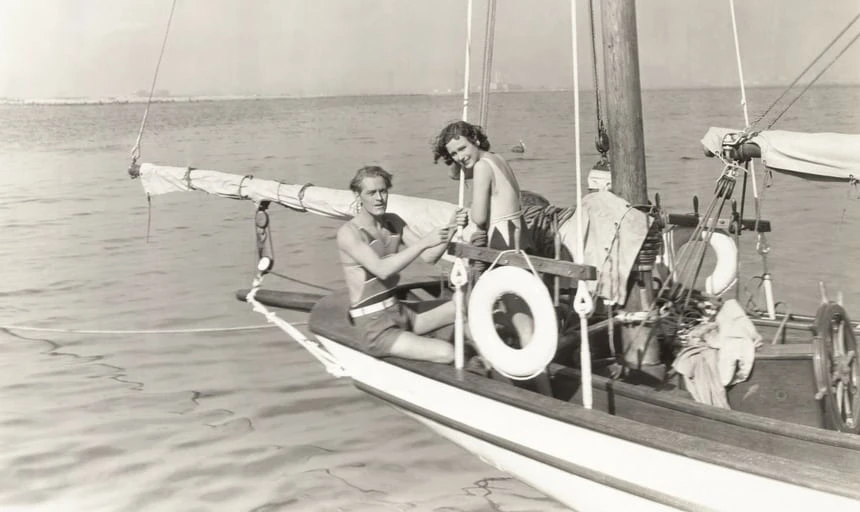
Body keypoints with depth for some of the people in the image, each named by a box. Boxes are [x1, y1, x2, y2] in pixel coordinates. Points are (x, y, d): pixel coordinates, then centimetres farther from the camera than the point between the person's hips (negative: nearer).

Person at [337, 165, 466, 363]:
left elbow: (429, 256, 0)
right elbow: (382, 269, -29)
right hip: (375, 328, -8)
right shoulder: (348, 233, -14)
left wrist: (449, 230, -18)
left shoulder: (393, 222, 8)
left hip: (400, 313, 8)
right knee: (446, 353, -24)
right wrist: (423, 242, -34)